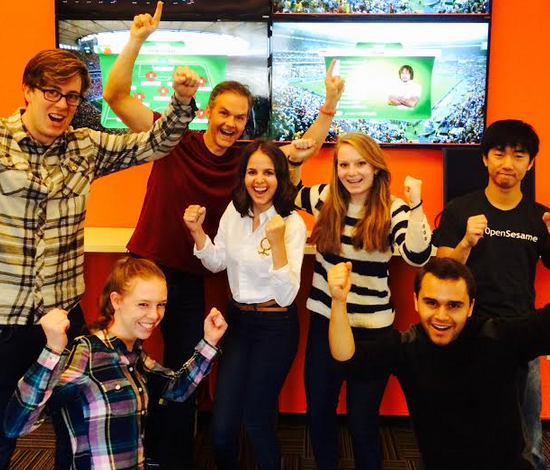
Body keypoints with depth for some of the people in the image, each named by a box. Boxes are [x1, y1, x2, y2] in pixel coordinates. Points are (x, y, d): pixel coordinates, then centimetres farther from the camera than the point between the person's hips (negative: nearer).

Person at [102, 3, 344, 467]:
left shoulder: (245, 157, -3)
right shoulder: (175, 141, -11)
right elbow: (116, 95, -15)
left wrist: (330, 104, -8)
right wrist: (137, 41, -25)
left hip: (191, 284, 2)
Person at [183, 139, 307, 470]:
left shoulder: (292, 223, -16)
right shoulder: (235, 211, -1)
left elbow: (286, 295, -23)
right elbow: (218, 263, 12)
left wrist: (276, 241, -34)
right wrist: (197, 231, -4)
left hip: (276, 326, -4)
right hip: (238, 319, 5)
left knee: (257, 418, 9)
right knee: (222, 426, 5)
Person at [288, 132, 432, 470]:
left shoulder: (393, 208, -10)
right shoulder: (325, 198, -1)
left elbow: (417, 256, -24)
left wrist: (416, 205, -34)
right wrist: (295, 162, 0)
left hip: (371, 327, -3)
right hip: (324, 321, 4)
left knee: (362, 419, 10)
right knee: (318, 411, 18)